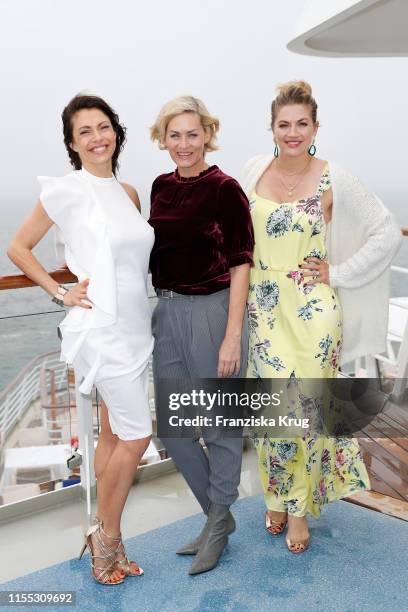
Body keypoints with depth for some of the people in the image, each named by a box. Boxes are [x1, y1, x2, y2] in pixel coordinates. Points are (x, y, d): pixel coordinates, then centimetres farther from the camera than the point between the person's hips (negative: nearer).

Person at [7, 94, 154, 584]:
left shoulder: (128, 193, 10)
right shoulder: (67, 190, -8)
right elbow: (18, 248, 0)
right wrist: (59, 293, -7)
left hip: (134, 327, 7)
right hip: (100, 328, -7)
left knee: (113, 433, 13)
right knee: (137, 435, -4)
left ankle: (103, 534, 28)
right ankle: (107, 536, 17)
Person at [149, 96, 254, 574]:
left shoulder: (225, 189, -9)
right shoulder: (160, 186, 10)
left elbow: (240, 265, -12)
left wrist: (233, 336, -16)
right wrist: (152, 312, 16)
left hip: (212, 312, -7)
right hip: (166, 313, 7)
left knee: (219, 425, 8)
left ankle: (218, 521, 30)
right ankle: (218, 514, 33)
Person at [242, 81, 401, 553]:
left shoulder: (334, 180, -7)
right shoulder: (254, 169, 4)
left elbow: (387, 234, -5)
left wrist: (338, 273, -8)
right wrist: (242, 289, 11)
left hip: (313, 310, -3)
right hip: (265, 308, 3)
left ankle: (298, 508, 23)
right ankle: (277, 500, 29)